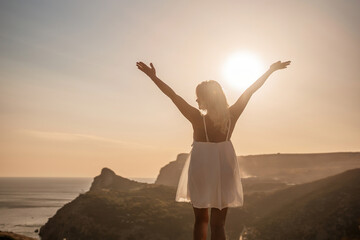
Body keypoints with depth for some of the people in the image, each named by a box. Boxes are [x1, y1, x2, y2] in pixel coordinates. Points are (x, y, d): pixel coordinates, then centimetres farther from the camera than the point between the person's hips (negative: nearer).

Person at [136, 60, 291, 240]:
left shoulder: (198, 118, -18)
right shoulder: (231, 116, -10)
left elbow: (173, 95, -18)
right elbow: (251, 90, -2)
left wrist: (153, 76, -12)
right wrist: (271, 70, 6)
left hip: (201, 172, -2)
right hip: (224, 172, 2)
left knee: (201, 220, 20)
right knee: (218, 224, 10)